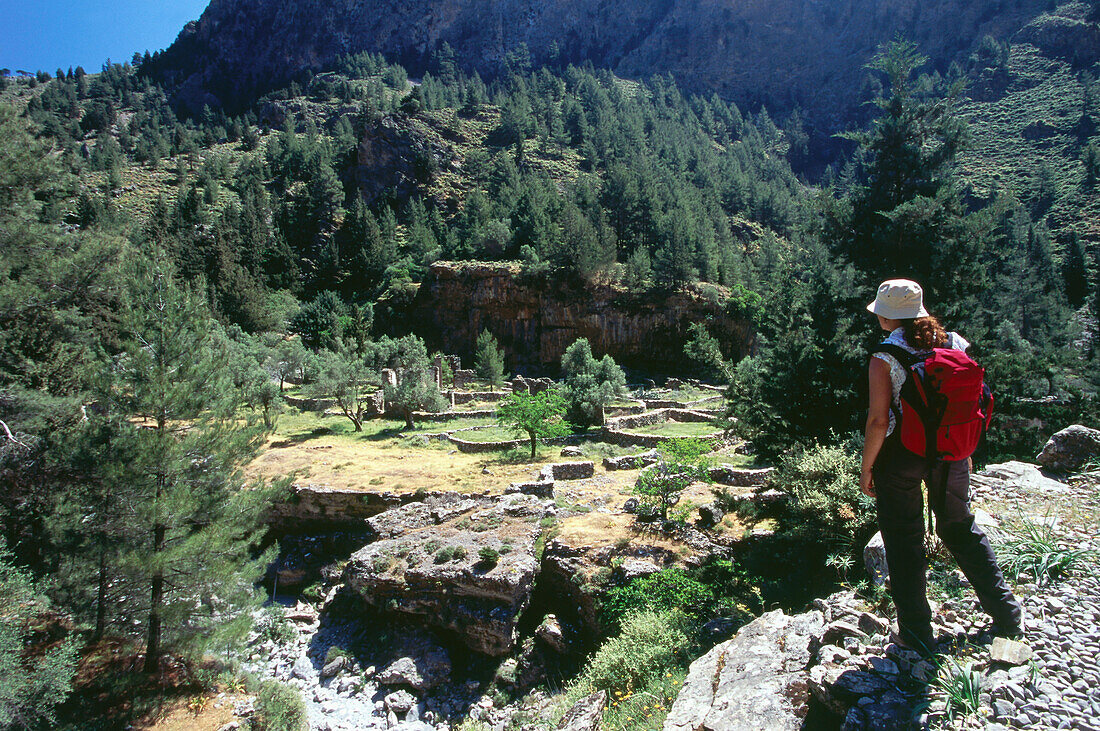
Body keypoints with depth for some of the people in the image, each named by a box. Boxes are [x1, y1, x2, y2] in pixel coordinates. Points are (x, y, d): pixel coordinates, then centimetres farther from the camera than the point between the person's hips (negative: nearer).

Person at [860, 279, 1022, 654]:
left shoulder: (885, 356, -14)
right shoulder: (954, 343, 1)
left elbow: (879, 419, -17)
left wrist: (866, 468, -7)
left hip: (900, 453, -5)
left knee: (903, 539, 8)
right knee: (960, 529, 23)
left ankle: (916, 633, 17)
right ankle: (1006, 614, 33)